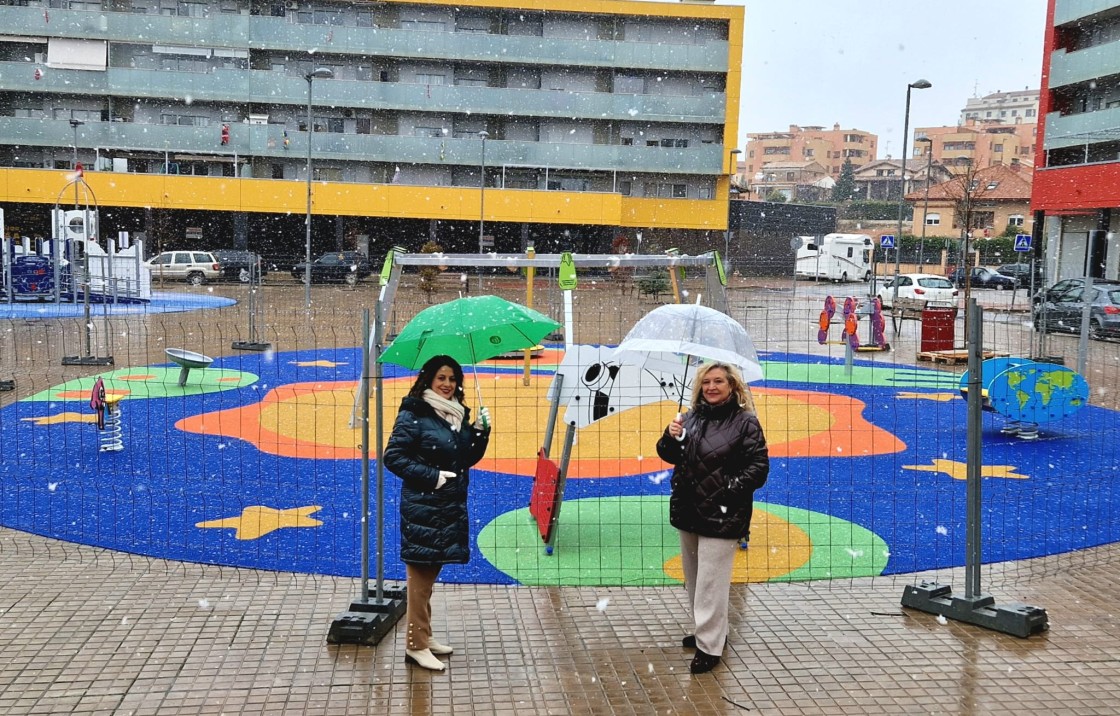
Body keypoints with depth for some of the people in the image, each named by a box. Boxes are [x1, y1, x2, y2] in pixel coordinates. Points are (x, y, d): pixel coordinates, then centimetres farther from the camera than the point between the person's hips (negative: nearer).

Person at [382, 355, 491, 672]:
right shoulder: (414, 414, -11)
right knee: (420, 576, -1)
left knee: (430, 573, 16)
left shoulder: (458, 414, 10)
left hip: (451, 507, 8)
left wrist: (480, 432, -2)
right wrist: (433, 476, -18)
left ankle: (423, 637, 27)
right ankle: (416, 645, 7)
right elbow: (393, 456, -14)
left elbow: (467, 459, 15)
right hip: (423, 507, -7)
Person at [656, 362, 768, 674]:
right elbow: (669, 456, 11)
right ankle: (712, 631, 36)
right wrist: (671, 437, -10)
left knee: (711, 582, -3)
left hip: (722, 515, -7)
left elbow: (758, 467, -12)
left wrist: (729, 490, -21)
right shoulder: (693, 417, 6)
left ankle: (709, 646, 8)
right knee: (693, 578, 19)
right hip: (688, 510, 7)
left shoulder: (745, 422, -10)